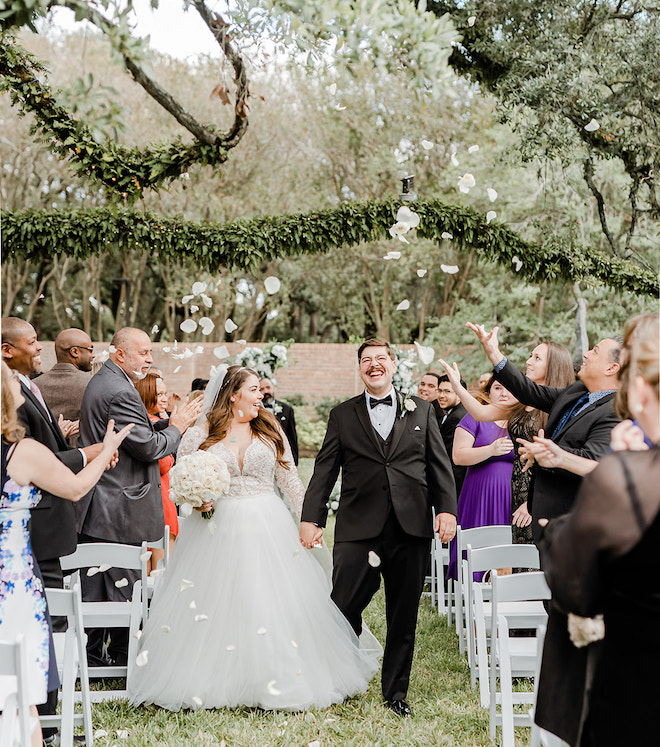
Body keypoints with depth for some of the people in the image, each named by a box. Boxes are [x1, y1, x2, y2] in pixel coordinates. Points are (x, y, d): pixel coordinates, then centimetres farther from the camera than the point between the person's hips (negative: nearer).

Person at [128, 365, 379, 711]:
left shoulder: (271, 431, 8)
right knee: (215, 610, 0)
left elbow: (290, 481, 10)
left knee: (274, 606, -2)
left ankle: (279, 682, 6)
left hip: (267, 529, 2)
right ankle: (211, 684, 13)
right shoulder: (199, 435, 1)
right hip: (217, 531, -2)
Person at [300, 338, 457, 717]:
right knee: (344, 609, -4)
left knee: (404, 616, 7)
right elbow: (324, 471, 8)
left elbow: (440, 465, 9)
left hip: (411, 528, 1)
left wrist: (447, 509, -3)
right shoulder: (342, 415, 10)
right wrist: (311, 518, 1)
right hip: (358, 529, -1)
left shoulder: (422, 410, 13)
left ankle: (396, 692, 21)